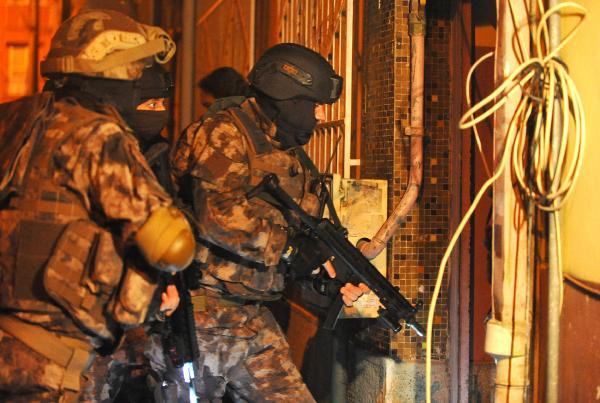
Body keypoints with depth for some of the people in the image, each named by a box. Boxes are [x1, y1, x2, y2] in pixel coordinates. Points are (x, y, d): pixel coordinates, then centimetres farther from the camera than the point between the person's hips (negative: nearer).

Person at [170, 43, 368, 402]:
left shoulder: (295, 160, 15)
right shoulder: (224, 134, -12)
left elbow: (307, 234, 18)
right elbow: (219, 216, -26)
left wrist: (333, 277, -1)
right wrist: (290, 246, -18)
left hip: (254, 318, 8)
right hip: (203, 314, -8)